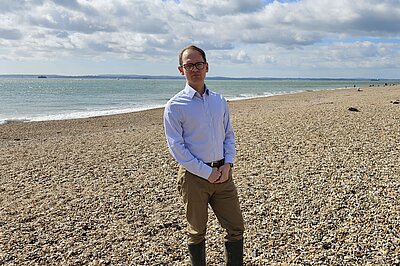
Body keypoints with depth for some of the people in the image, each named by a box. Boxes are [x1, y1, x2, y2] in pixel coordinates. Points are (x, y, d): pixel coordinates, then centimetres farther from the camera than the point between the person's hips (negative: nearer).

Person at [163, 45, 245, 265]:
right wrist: (207, 173, -13)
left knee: (236, 228, 11)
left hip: (222, 174, 5)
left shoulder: (219, 101, 7)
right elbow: (177, 148, -12)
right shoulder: (175, 106, -9)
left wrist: (227, 164, -3)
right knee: (197, 232, 12)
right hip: (194, 177, -4)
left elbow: (229, 135, 13)